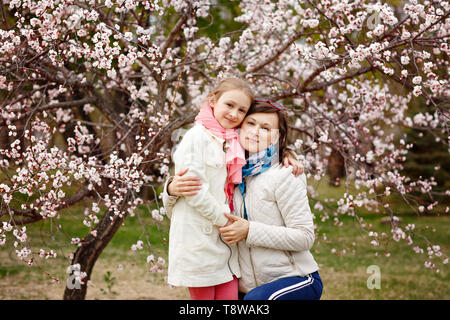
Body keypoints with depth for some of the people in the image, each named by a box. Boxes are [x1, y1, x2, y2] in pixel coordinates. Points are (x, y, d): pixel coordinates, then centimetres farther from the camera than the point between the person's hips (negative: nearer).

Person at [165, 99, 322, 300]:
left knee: (256, 298, -33)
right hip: (248, 288, 6)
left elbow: (305, 237, -13)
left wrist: (250, 231, -20)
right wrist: (172, 190, -13)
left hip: (298, 282, -5)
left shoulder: (282, 176, -10)